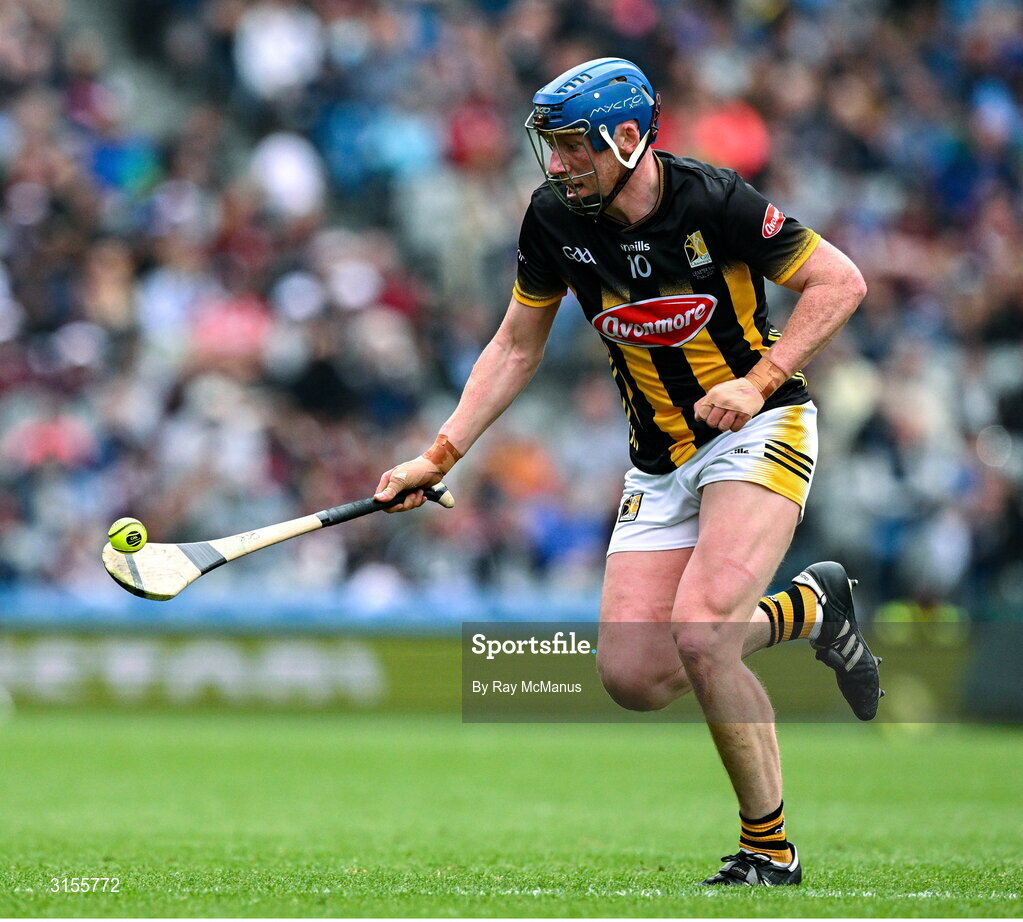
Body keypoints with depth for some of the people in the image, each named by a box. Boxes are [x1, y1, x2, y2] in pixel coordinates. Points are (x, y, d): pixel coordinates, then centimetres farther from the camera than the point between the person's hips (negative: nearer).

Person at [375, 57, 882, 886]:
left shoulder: (713, 202, -18)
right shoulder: (555, 219, -3)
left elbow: (841, 281, -10)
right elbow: (517, 348, 9)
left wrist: (759, 381, -20)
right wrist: (439, 457, 3)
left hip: (758, 434, -6)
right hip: (661, 462, 6)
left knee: (698, 638, -25)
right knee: (633, 677, -7)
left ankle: (769, 848, -7)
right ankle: (809, 608, 19)